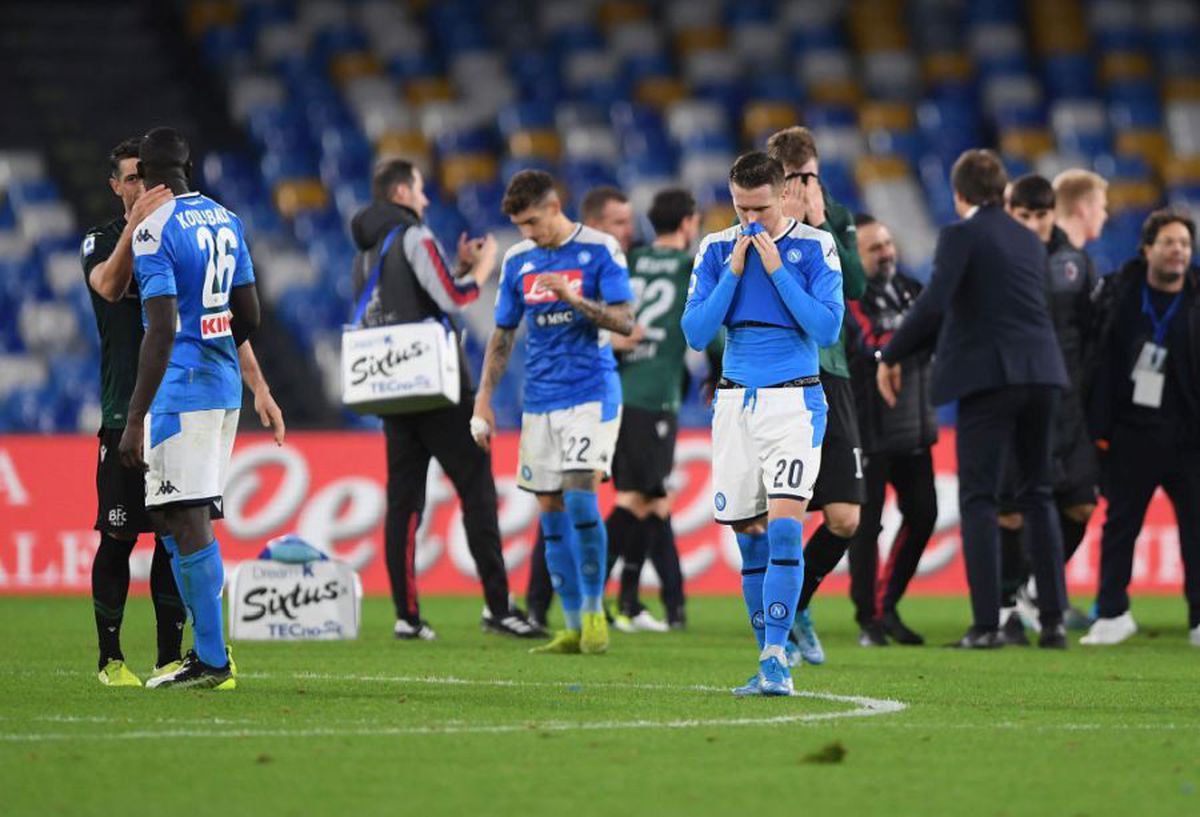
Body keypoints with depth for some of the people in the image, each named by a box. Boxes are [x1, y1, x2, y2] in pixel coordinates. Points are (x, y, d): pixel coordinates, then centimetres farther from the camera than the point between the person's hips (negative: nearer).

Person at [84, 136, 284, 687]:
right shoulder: (101, 242, 4)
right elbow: (109, 287, -19)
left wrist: (259, 389, 4)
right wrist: (135, 226, -33)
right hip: (124, 416, -2)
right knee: (119, 538, -2)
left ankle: (170, 658, 7)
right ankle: (110, 658, 7)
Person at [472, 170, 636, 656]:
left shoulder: (599, 250, -4)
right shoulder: (517, 260, 10)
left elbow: (625, 322, -8)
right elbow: (502, 336, 16)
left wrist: (572, 297, -21)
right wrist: (484, 401, 11)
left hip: (586, 392, -5)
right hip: (539, 400, 5)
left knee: (579, 497, -16)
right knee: (550, 508, 2)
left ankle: (594, 611, -3)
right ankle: (574, 628, 7)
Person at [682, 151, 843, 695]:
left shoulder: (814, 247, -1)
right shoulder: (717, 250, 7)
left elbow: (827, 329, -9)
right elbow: (696, 334, 2)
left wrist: (776, 269, -13)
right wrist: (734, 272, -8)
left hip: (794, 400, -4)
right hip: (736, 402, 4)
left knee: (784, 525, -16)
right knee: (751, 537, 4)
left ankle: (776, 658, -17)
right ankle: (771, 660, 13)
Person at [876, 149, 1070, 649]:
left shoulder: (961, 236, -5)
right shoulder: (1029, 241, 16)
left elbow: (933, 303, -17)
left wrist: (891, 356, -7)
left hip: (987, 377, -6)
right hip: (1041, 373, 6)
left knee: (979, 499, -3)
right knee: (1037, 495, 13)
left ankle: (986, 623, -10)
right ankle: (1053, 620, 9)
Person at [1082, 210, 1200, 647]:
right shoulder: (1118, 292, 1)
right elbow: (1101, 363, 3)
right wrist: (1099, 426, -1)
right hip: (1130, 431, 0)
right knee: (1119, 524, 6)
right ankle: (1113, 614, 15)